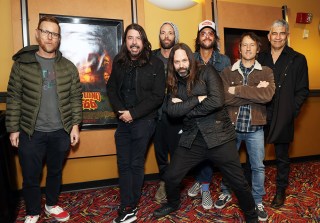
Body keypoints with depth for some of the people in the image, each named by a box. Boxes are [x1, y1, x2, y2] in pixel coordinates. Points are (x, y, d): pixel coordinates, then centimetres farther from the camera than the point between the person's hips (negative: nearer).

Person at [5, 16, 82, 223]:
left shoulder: (68, 67, 1)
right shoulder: (22, 64, -2)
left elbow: (76, 98, 3)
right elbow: (14, 99, -1)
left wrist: (75, 125, -3)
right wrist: (13, 129, -3)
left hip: (61, 132, 1)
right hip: (30, 133, -1)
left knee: (56, 172, 18)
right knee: (31, 176, 11)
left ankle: (52, 204, 41)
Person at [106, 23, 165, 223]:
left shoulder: (155, 64, -7)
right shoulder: (119, 62, 7)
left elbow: (157, 96, -11)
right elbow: (111, 88, 9)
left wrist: (133, 113, -15)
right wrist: (121, 111, -7)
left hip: (143, 120, -4)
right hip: (123, 120, 5)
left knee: (136, 164, 4)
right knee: (123, 165, 7)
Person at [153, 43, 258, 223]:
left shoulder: (207, 72, -5)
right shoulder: (174, 84, 8)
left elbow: (217, 101, -19)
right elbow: (172, 110, -8)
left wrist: (186, 109, -11)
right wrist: (198, 99, -15)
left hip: (218, 136, -3)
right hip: (191, 140, 4)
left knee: (239, 182, 3)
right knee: (170, 177, 8)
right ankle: (173, 204, 41)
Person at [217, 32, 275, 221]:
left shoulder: (266, 72, -1)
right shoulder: (227, 72, -1)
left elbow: (268, 95, -21)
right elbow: (224, 97, -16)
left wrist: (237, 90, -20)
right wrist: (255, 92, -19)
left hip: (255, 128, 0)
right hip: (231, 126, 1)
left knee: (258, 166, 11)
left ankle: (258, 201, 32)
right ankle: (226, 193, 38)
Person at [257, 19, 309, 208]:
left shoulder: (298, 60, 1)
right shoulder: (261, 58, 8)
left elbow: (302, 90, 0)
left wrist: (291, 110, -10)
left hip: (283, 118, -2)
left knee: (282, 157, 12)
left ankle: (281, 191, 30)